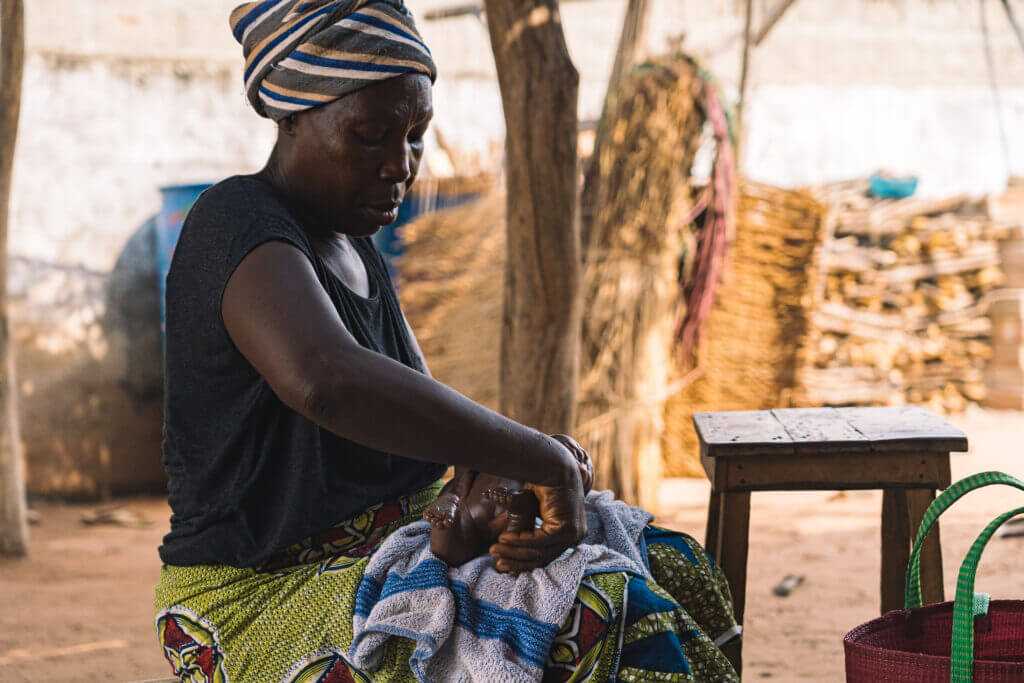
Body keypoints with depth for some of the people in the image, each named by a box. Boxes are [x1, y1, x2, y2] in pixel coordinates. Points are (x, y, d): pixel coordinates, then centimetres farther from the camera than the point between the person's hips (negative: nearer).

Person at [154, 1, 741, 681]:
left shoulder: (354, 252, 13)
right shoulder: (240, 228, -19)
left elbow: (428, 416, 9)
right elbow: (324, 381, -40)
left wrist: (483, 480, -16)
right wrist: (545, 460, -36)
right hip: (267, 594, -9)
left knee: (672, 575, 1)